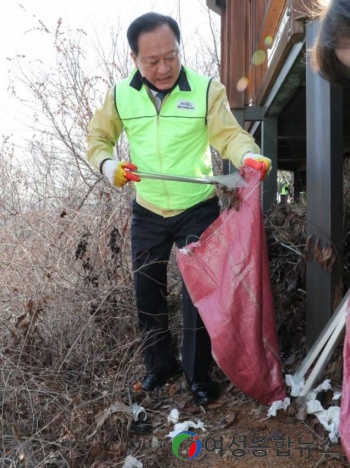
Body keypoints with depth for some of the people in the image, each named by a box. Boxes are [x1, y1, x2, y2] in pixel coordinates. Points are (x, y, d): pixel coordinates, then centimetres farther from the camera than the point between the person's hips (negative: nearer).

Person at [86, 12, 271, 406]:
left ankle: (198, 375, 22)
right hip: (147, 214, 3)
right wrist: (107, 165, -15)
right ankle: (160, 365, 36)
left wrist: (249, 156, -40)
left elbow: (229, 135, -18)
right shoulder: (120, 95, -5)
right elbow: (97, 138, 6)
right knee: (147, 293, 13)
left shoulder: (207, 89, -12)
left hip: (198, 210, -3)